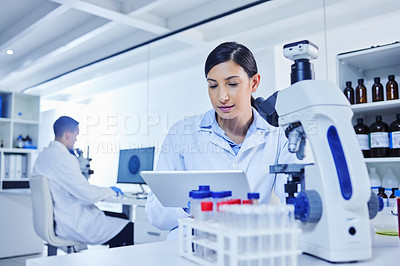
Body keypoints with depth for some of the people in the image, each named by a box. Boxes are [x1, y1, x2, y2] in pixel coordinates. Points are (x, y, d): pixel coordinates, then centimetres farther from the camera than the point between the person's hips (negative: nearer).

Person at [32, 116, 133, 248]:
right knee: (130, 229, -12)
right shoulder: (62, 158, -22)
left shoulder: (43, 155, 10)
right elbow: (88, 195, -23)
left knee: (122, 217, 14)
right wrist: (111, 191, -5)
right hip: (72, 225, -11)